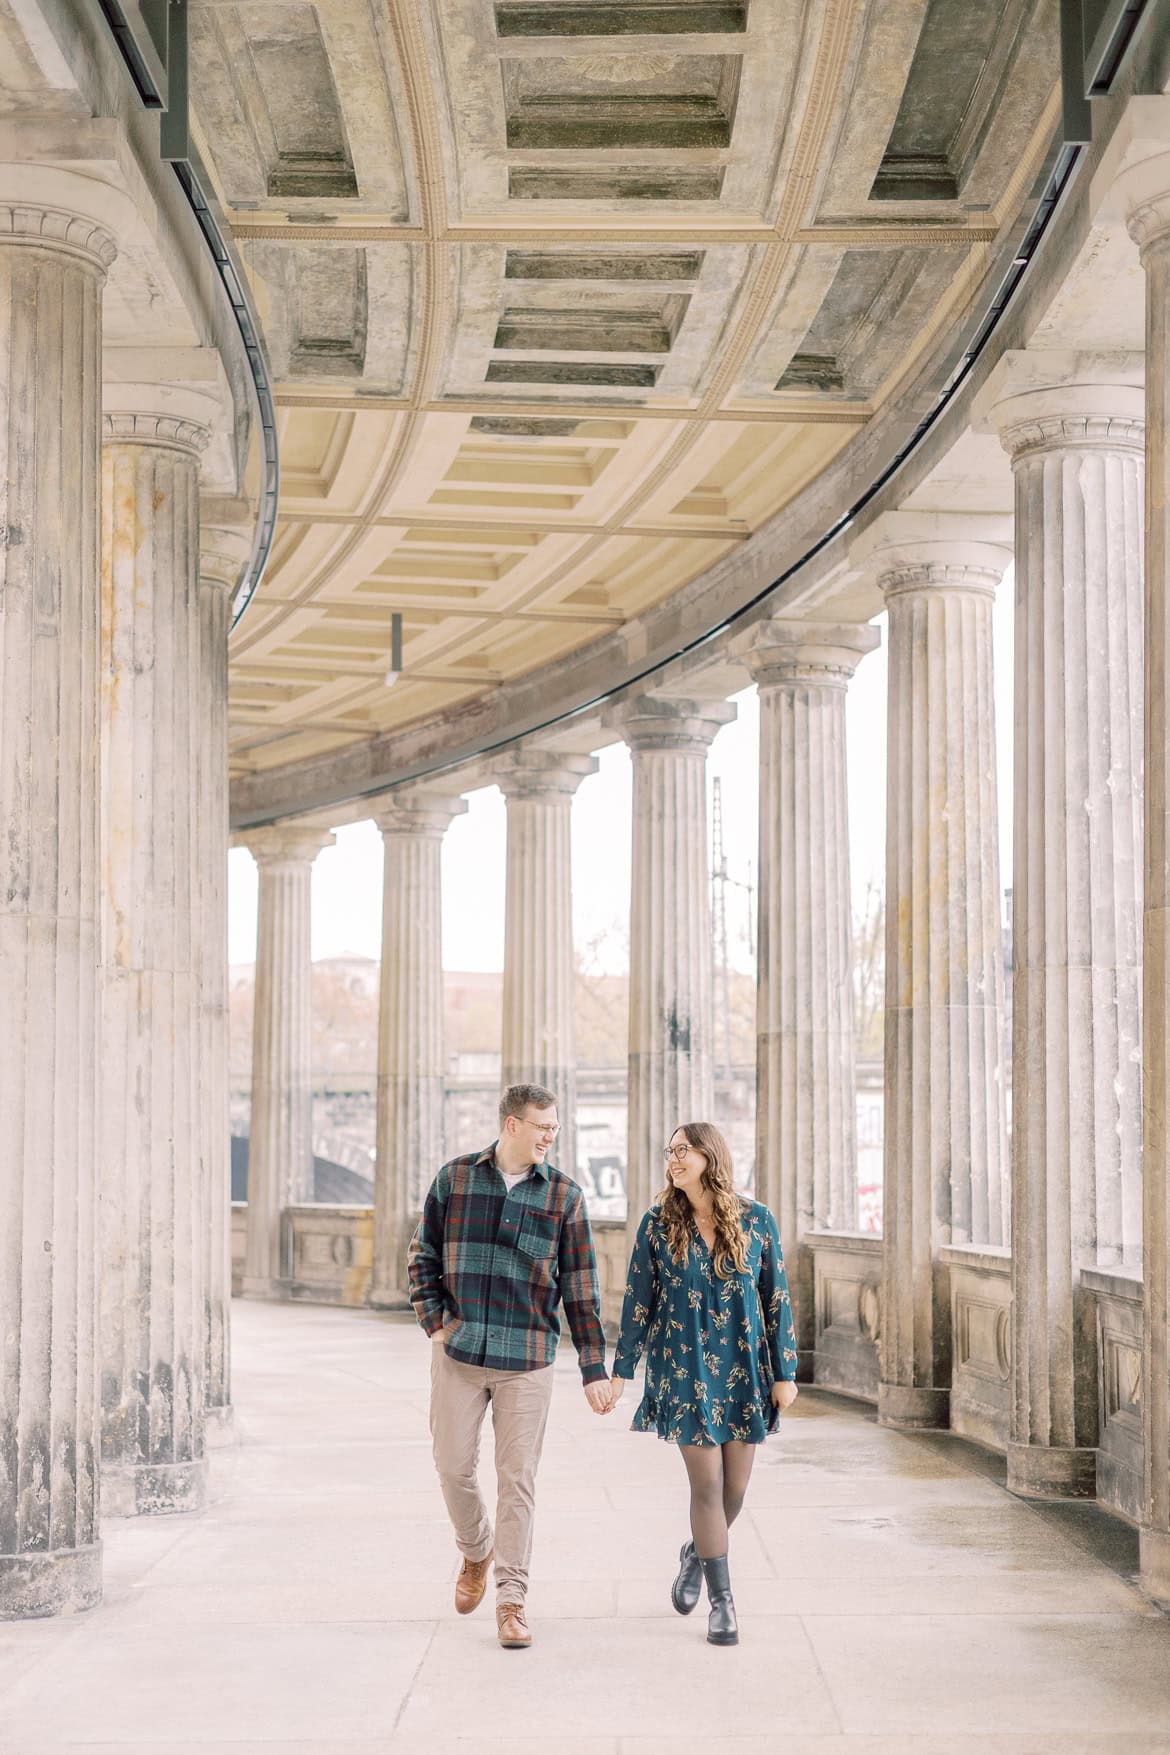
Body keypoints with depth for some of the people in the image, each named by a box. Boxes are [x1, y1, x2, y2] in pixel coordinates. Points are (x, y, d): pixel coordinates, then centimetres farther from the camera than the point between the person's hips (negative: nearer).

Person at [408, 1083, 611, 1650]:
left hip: (527, 1359, -1)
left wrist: (594, 1369, -1)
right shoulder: (455, 1178, 3)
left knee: (517, 1478, 0)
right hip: (458, 1352, 1)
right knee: (453, 1465, 6)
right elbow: (423, 1256, 12)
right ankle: (476, 1552, 35)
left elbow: (581, 1289, 2)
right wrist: (434, 1321, -1)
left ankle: (511, 1598, 10)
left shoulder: (564, 1195, 1)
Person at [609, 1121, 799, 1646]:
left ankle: (697, 1552, 38)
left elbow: (777, 1299, 2)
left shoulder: (757, 1220, -2)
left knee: (736, 1484, 7)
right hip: (683, 1367, -2)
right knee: (706, 1482, -5)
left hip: (744, 1367, 2)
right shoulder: (658, 1223, -3)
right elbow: (637, 1301, 2)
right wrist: (621, 1369, 1)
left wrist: (785, 1372, 1)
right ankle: (721, 1599, 8)